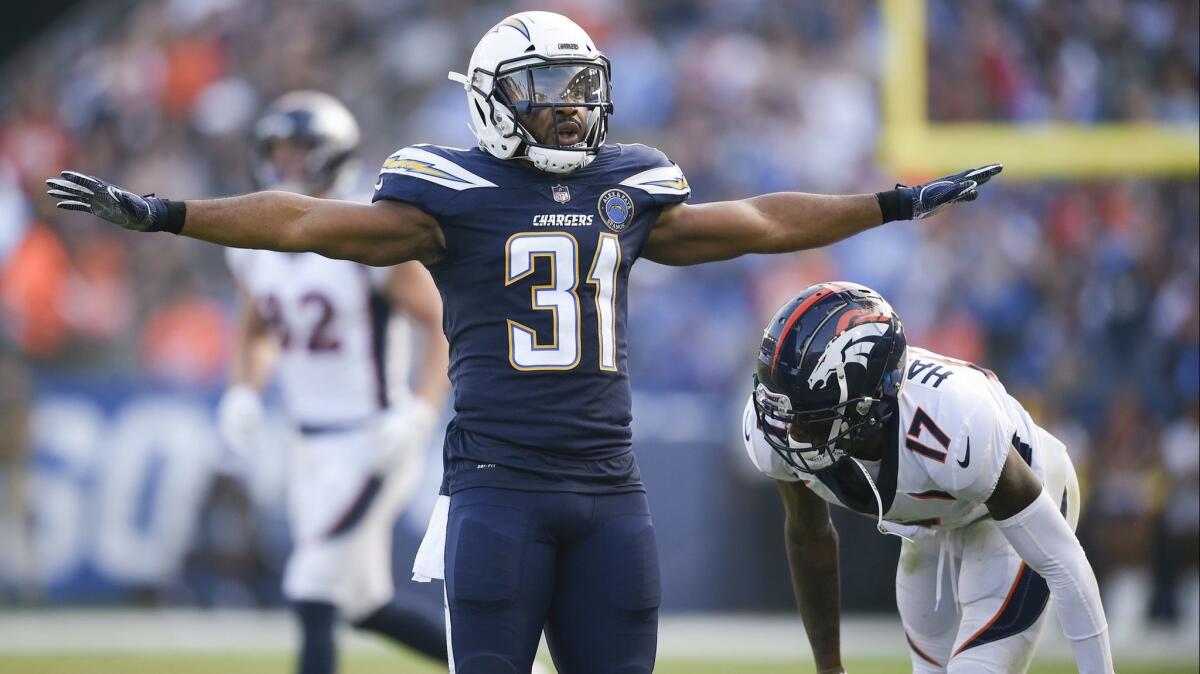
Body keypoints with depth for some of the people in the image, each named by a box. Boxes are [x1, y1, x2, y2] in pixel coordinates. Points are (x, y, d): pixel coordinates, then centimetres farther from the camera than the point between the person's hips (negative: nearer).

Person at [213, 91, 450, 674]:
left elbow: (443, 325, -12)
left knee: (313, 599, -12)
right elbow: (254, 332, 22)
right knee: (365, 608, 14)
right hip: (310, 446, 8)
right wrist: (243, 392, 3)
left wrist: (420, 414, -22)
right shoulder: (257, 247, 5)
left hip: (371, 444, -8)